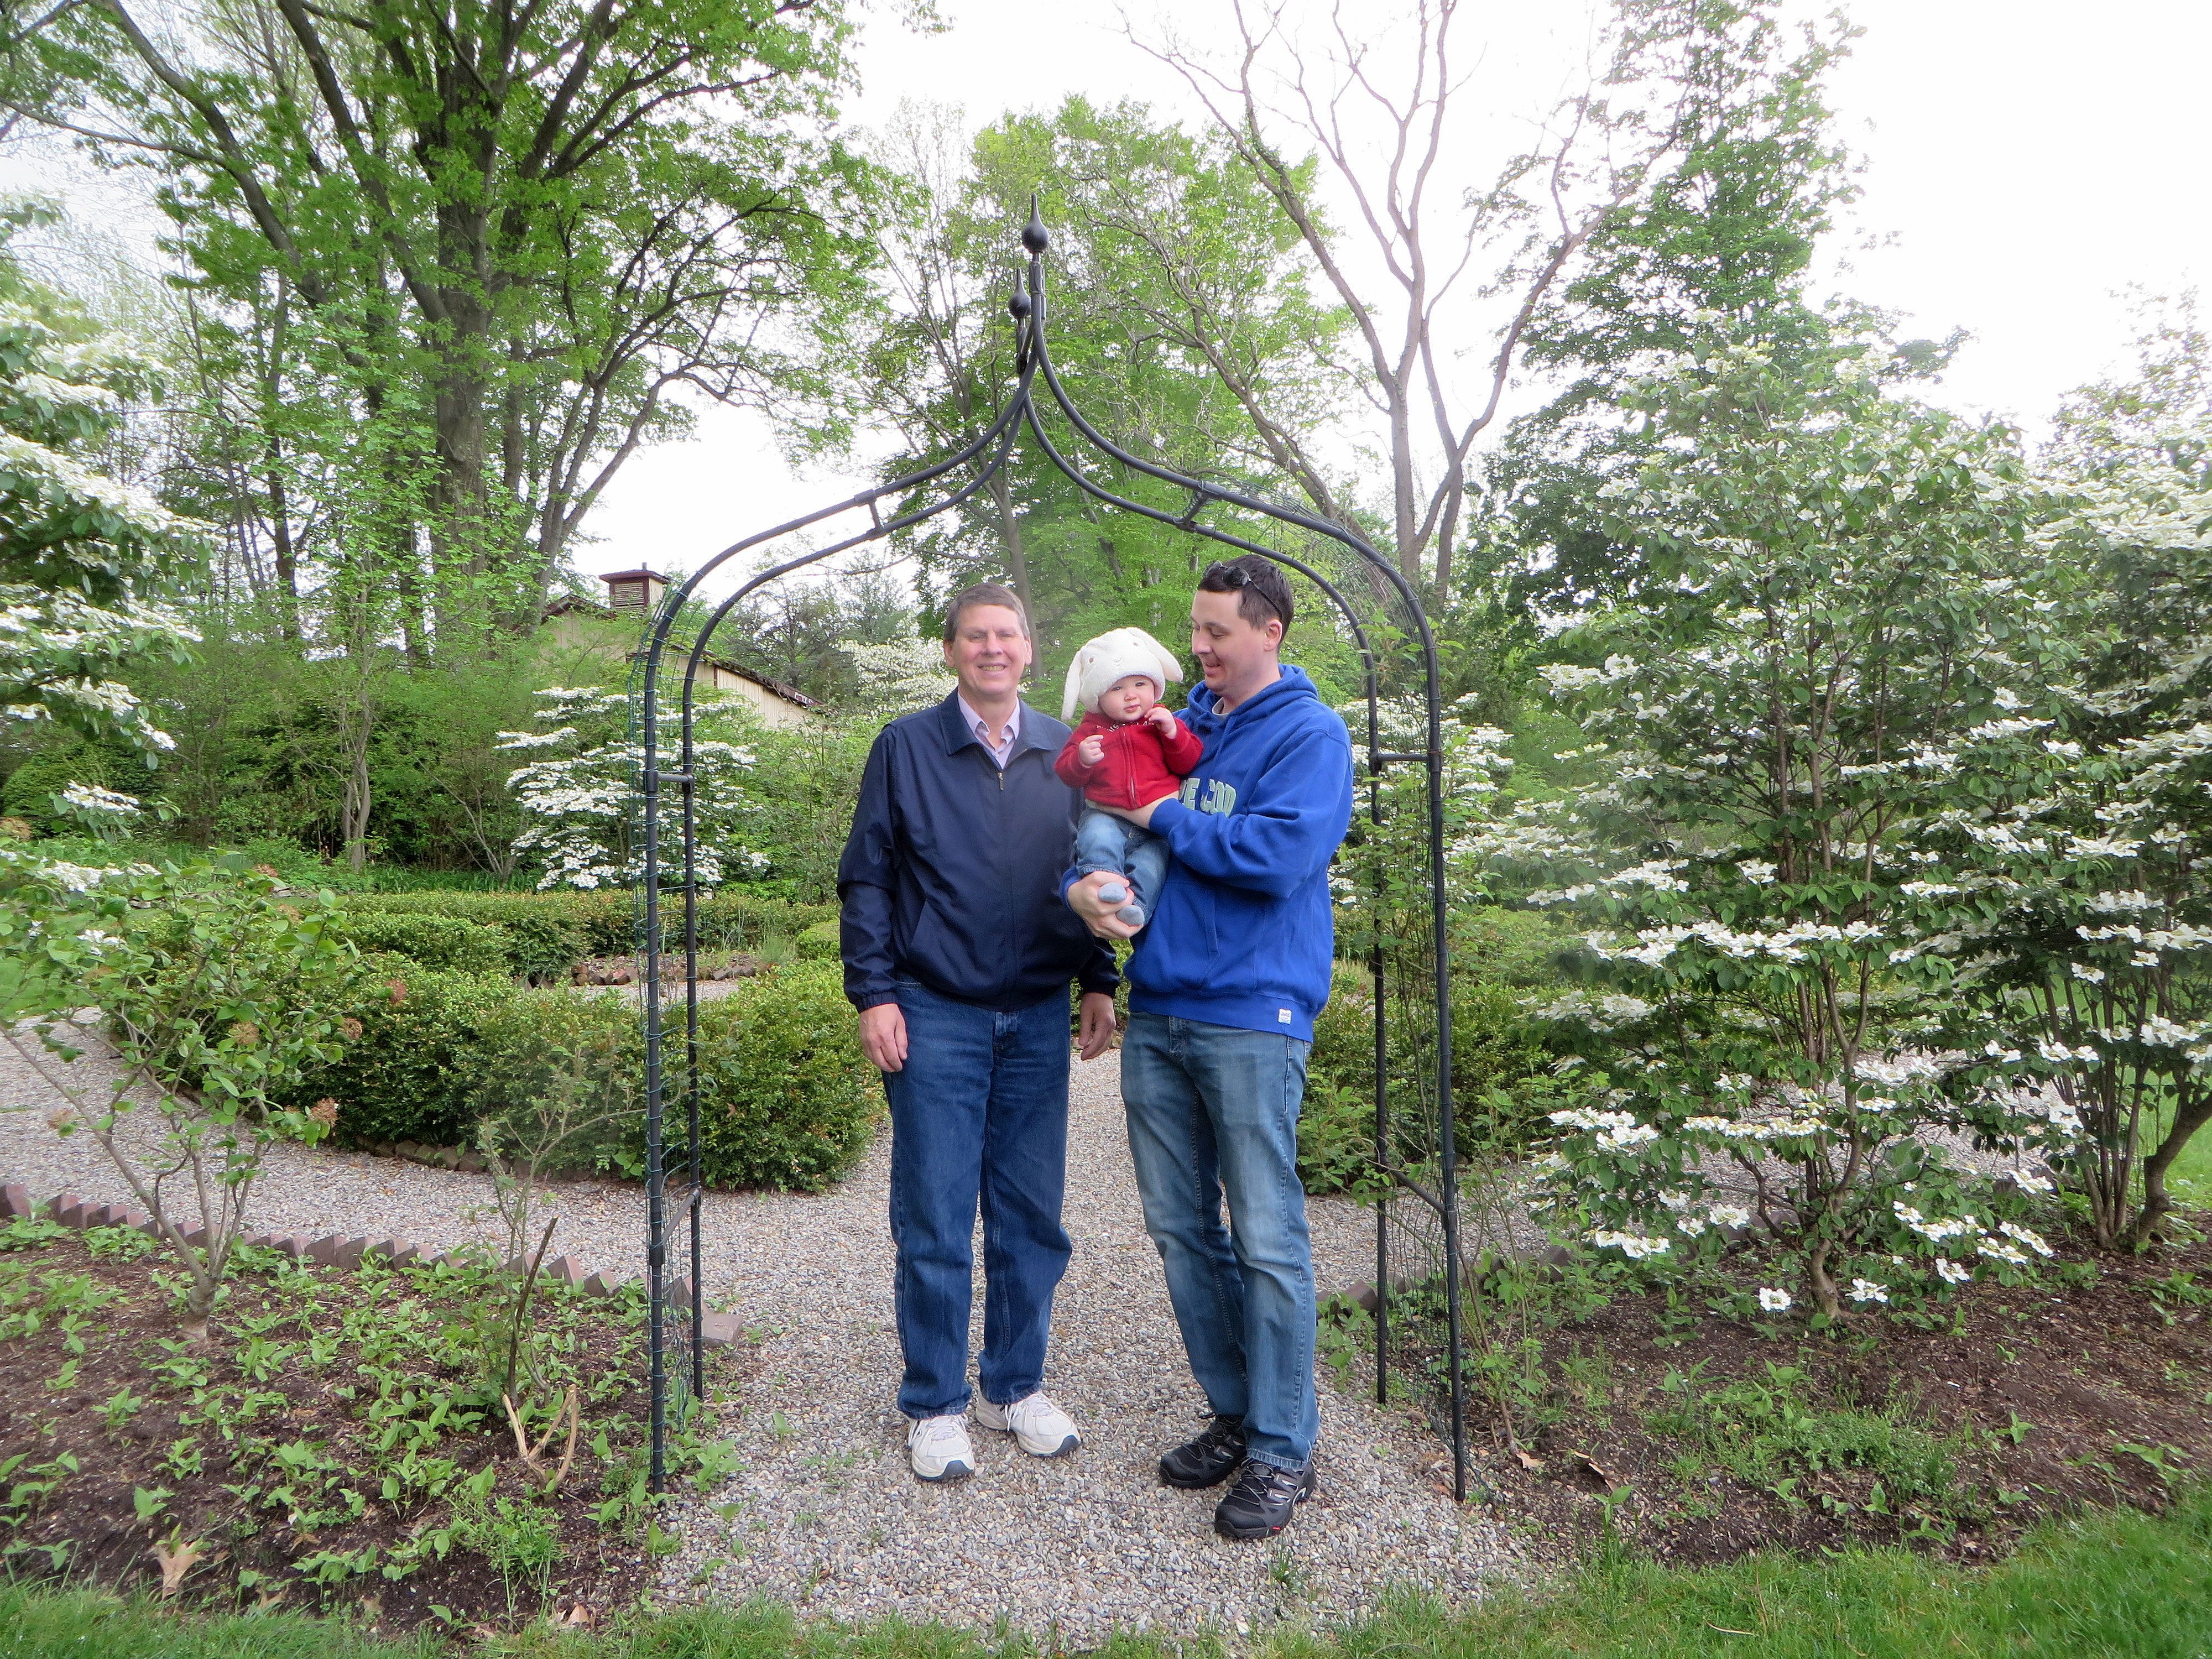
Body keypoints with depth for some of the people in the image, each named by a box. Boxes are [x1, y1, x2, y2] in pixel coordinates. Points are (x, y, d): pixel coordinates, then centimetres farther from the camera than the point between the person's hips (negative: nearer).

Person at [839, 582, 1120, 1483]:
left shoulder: (1066, 754, 8)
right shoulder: (906, 748, 1)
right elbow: (865, 879, 1)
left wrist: (1099, 982, 7)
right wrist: (873, 994, -6)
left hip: (1038, 1019, 3)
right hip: (935, 1016, -3)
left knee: (1031, 1214, 11)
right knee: (935, 1220, 4)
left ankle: (1016, 1387, 29)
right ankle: (937, 1406, 22)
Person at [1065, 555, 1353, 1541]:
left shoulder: (1309, 733, -3)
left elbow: (1280, 852, -18)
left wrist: (1162, 819, -9)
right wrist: (1082, 885, -8)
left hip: (1251, 1017, -6)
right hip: (1157, 1012, 7)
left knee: (1266, 1240, 1)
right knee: (1179, 1231, 14)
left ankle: (1283, 1449, 18)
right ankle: (1233, 1413, 32)